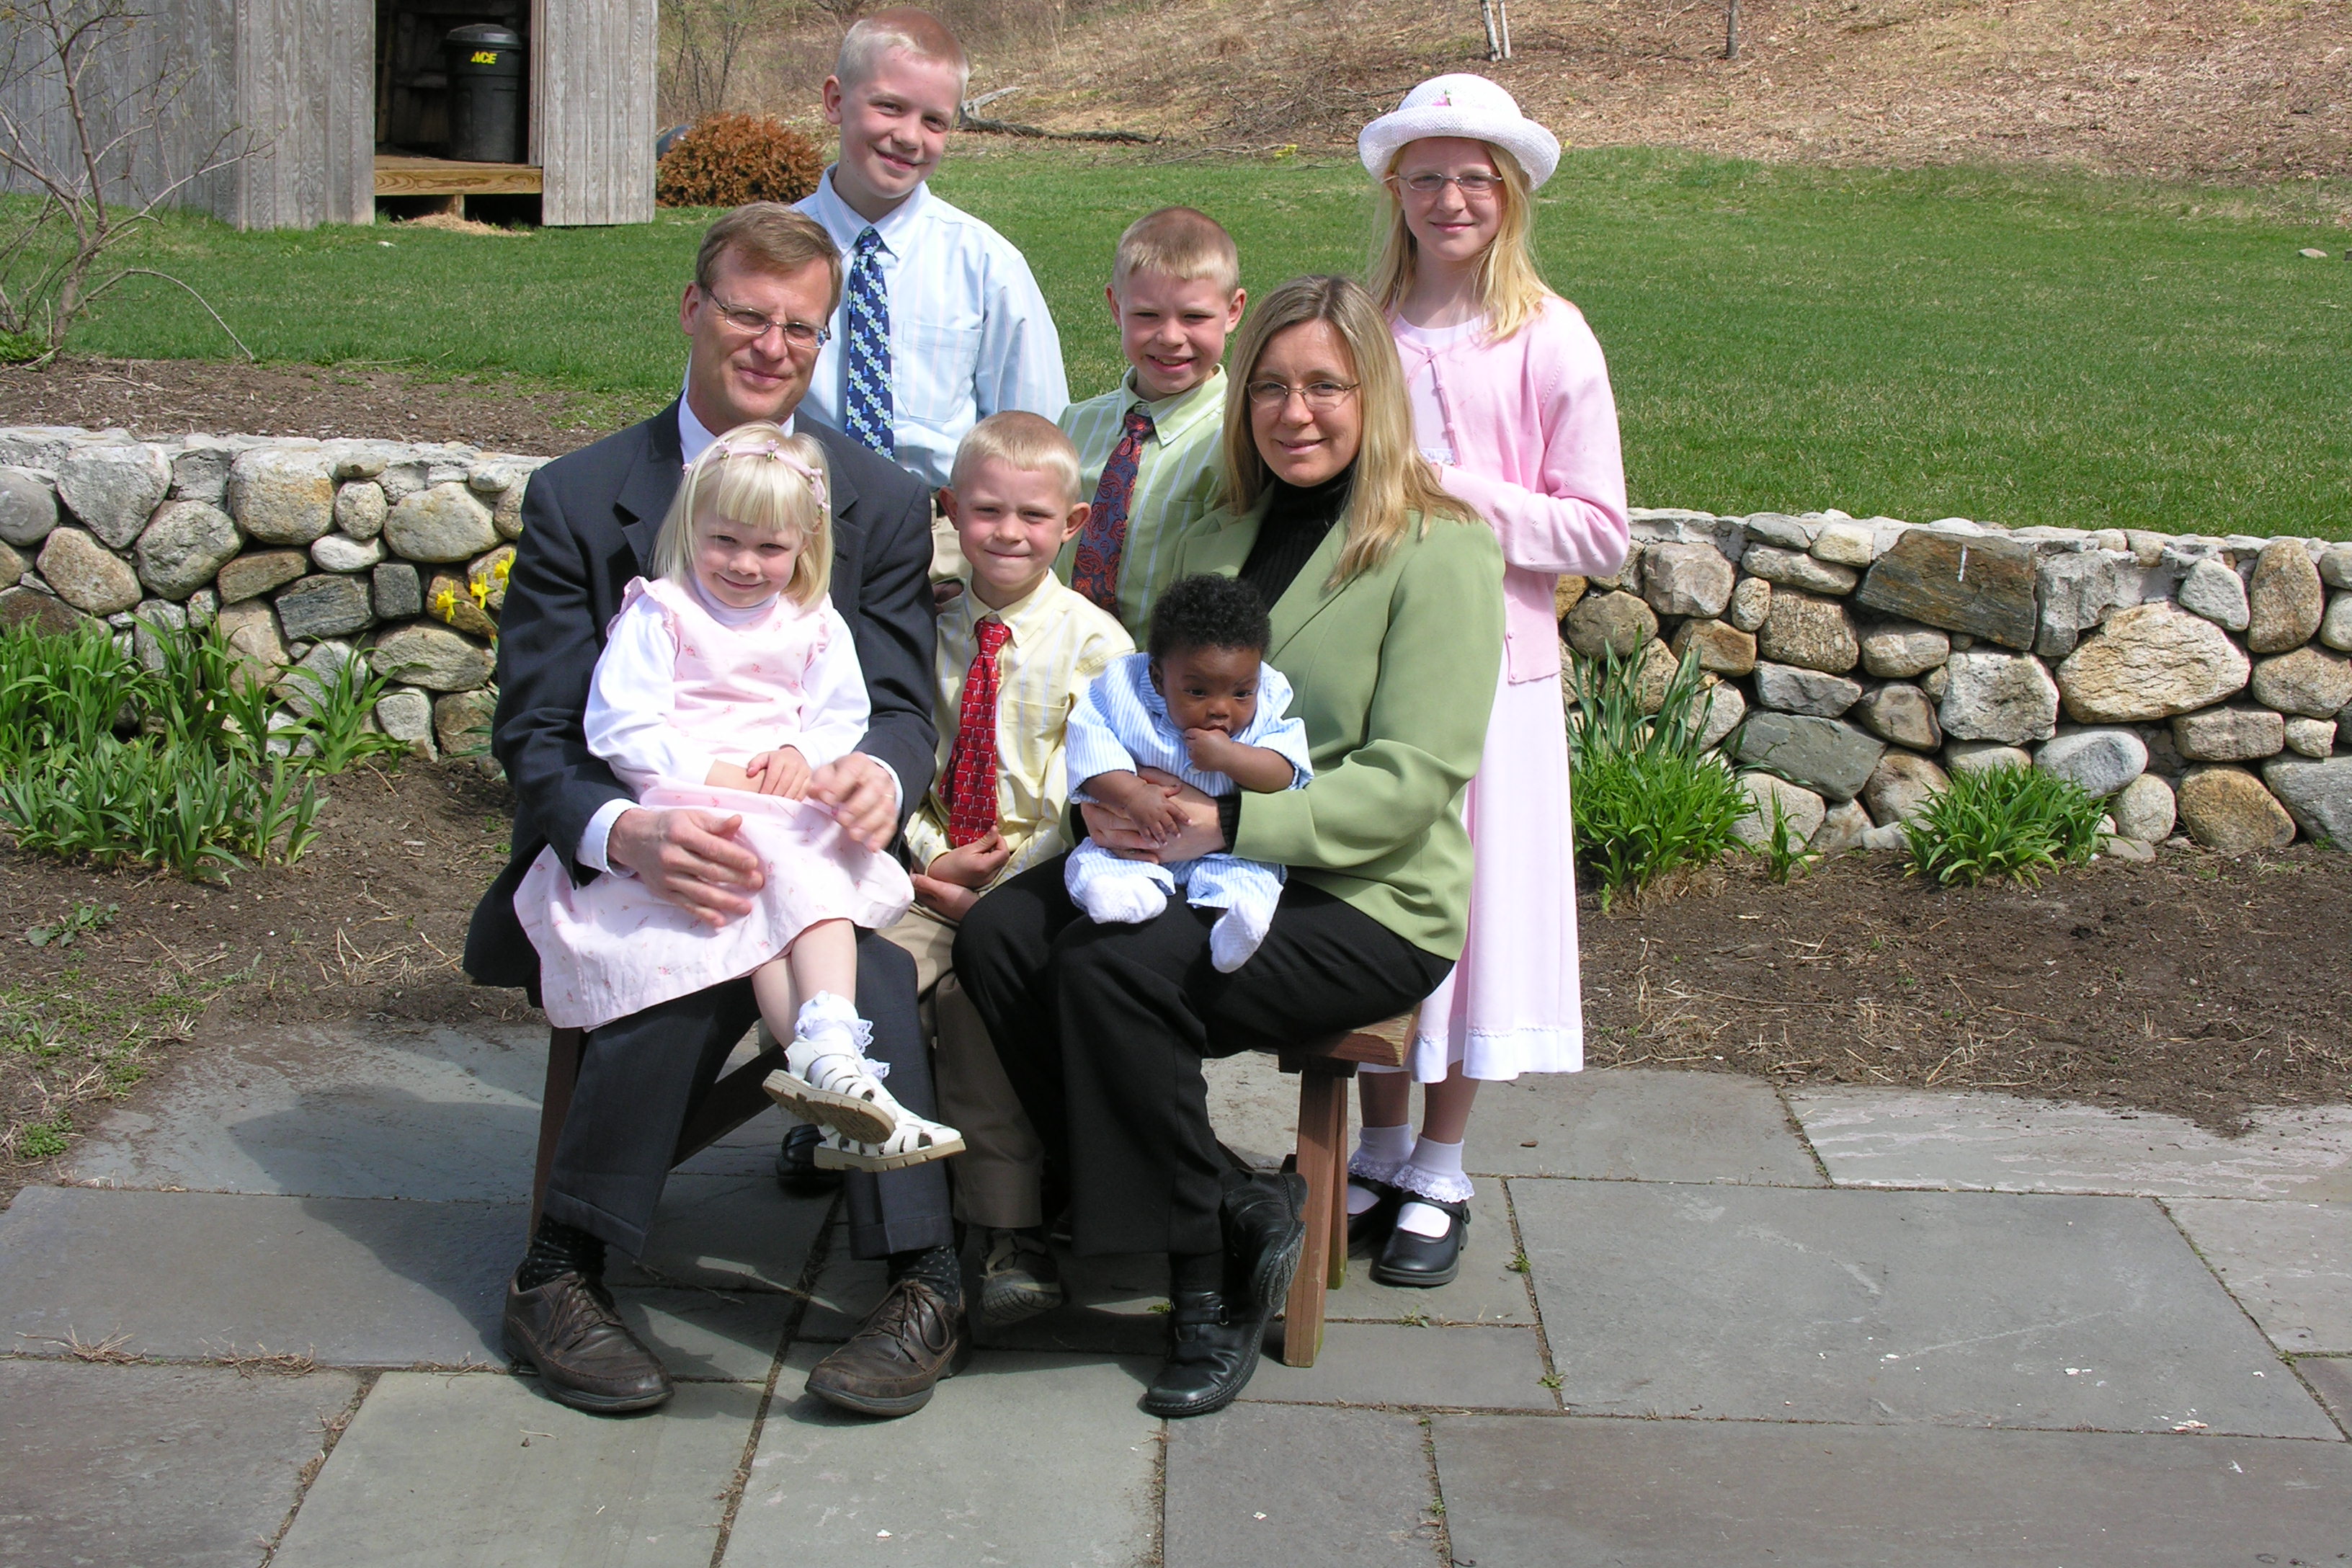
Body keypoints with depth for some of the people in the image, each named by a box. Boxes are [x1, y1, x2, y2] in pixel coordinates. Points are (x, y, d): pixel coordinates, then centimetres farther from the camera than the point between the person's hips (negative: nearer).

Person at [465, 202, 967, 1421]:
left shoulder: (881, 505, 8)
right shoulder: (577, 500, 2)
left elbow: (899, 705, 2)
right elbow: (536, 737, -4)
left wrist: (877, 775, -26)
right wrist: (626, 833, -28)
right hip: (620, 857, -1)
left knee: (861, 955, -33)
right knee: (683, 969, -34)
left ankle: (923, 1286, -24)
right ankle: (555, 1280, -16)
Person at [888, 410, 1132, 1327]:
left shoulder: (1093, 642, 0)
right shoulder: (928, 626, 11)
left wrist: (1002, 878, -14)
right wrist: (930, 854, -8)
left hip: (1039, 870, -4)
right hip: (932, 870, 4)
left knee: (974, 982, -29)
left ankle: (1010, 1233, -22)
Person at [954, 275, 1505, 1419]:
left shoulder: (1439, 550, -6)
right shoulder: (1216, 542, 16)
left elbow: (1411, 780, -14)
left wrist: (1230, 824, -24)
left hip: (1366, 902, -7)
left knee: (1115, 974, -30)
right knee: (997, 937, -19)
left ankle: (1205, 1280, -9)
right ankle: (1233, 1208, -11)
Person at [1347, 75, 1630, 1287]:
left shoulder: (1549, 342, -5)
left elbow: (1599, 535, -7)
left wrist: (1459, 496, -15)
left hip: (1488, 664, -3)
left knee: (1465, 911, 5)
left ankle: (1438, 1177, 20)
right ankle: (1378, 1153, 27)